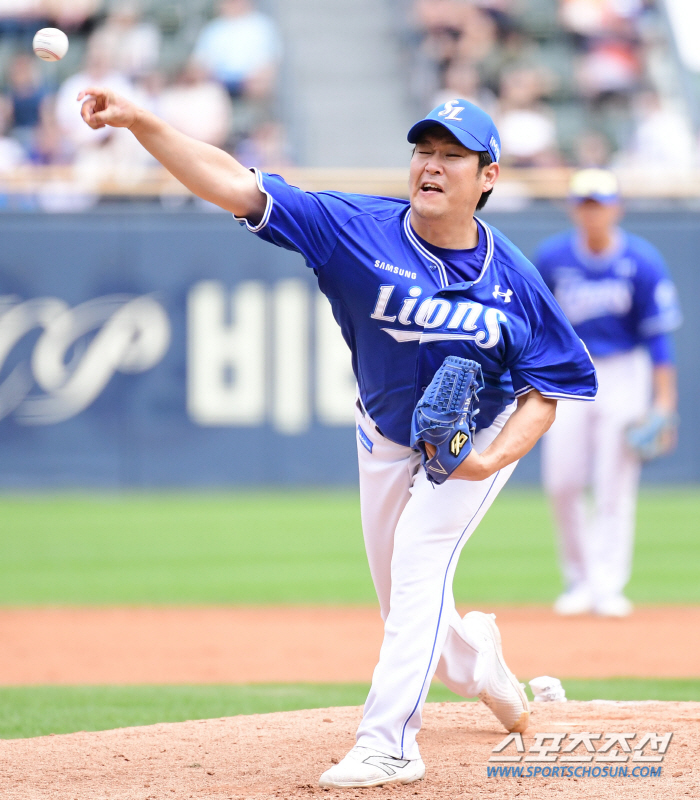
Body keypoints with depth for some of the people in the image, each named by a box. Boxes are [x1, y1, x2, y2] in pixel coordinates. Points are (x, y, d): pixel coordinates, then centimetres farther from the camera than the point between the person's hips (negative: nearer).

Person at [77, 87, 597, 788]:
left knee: (418, 564, -21)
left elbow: (549, 387, -12)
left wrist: (495, 458, -30)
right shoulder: (360, 230, -23)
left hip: (479, 442, -3)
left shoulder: (513, 279, -21)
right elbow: (235, 186, -32)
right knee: (401, 598, 13)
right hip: (385, 439, 3)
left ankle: (387, 743, -19)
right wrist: (139, 123, -44)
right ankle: (476, 662, 47)